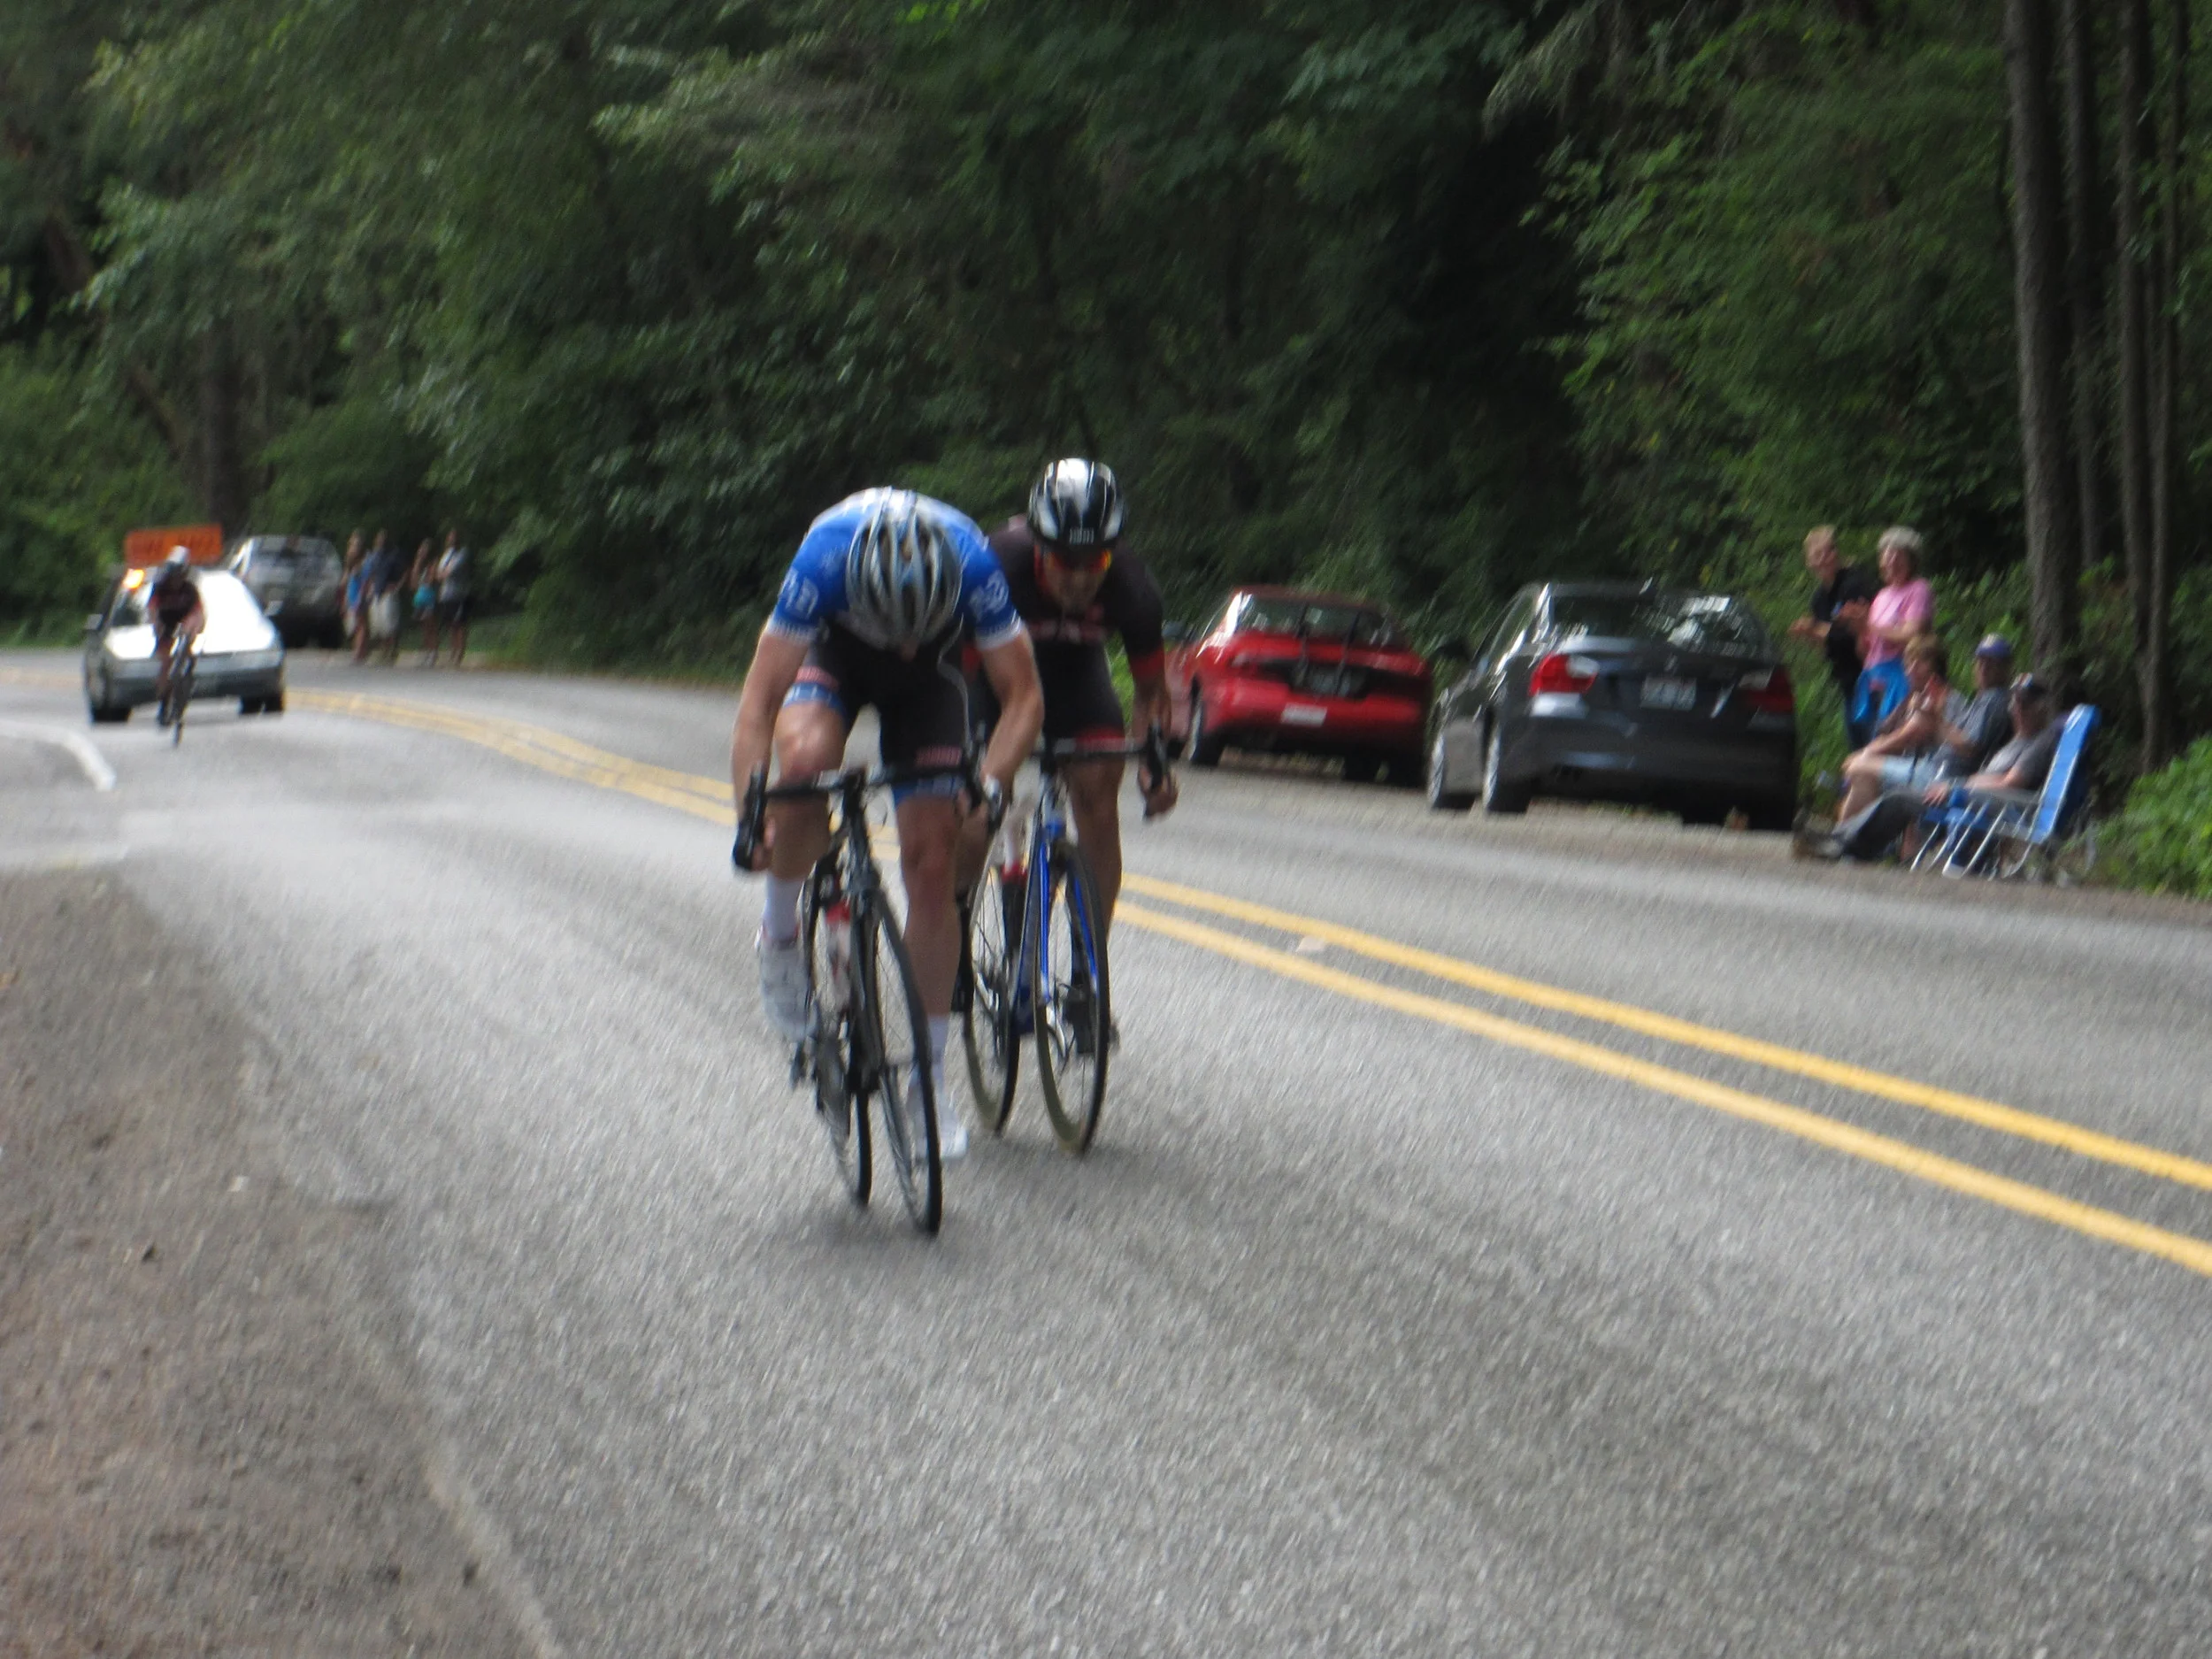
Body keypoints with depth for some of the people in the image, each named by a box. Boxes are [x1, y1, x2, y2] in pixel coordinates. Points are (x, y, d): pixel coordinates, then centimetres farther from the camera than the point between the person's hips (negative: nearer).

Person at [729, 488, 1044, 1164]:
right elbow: (759, 702, -36)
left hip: (929, 679, 1)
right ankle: (780, 931, -9)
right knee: (805, 761, -35)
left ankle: (932, 1075, 1)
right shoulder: (825, 558, -39)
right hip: (834, 653, -1)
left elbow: (1023, 695, -27)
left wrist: (991, 782, -43)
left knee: (931, 863, -9)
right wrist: (751, 814, -46)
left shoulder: (972, 563, -37)